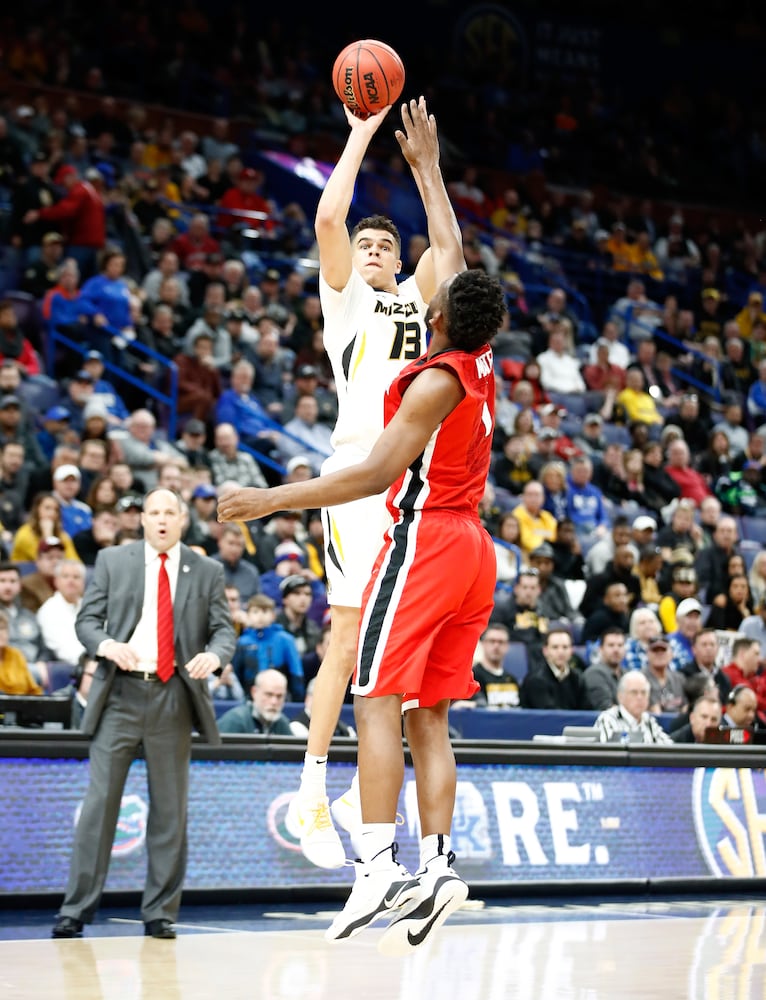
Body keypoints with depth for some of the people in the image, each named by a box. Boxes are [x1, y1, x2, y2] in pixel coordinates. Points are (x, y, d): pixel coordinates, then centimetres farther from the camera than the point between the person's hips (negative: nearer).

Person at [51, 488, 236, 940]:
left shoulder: (207, 572, 10)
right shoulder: (113, 560, 8)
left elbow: (224, 630, 6)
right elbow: (87, 619, 6)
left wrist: (214, 655, -17)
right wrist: (108, 645, -16)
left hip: (175, 697, 1)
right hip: (122, 692, -1)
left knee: (170, 807, 4)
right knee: (100, 801, -4)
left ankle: (160, 913, 11)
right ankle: (77, 909, 1)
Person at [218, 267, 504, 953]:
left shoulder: (437, 381, -13)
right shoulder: (480, 366, 11)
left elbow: (379, 473, -20)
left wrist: (273, 499, -20)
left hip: (426, 539, -9)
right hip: (473, 548, 9)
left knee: (378, 702, -12)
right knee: (429, 717, 7)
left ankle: (379, 864, -22)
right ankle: (438, 865, -1)